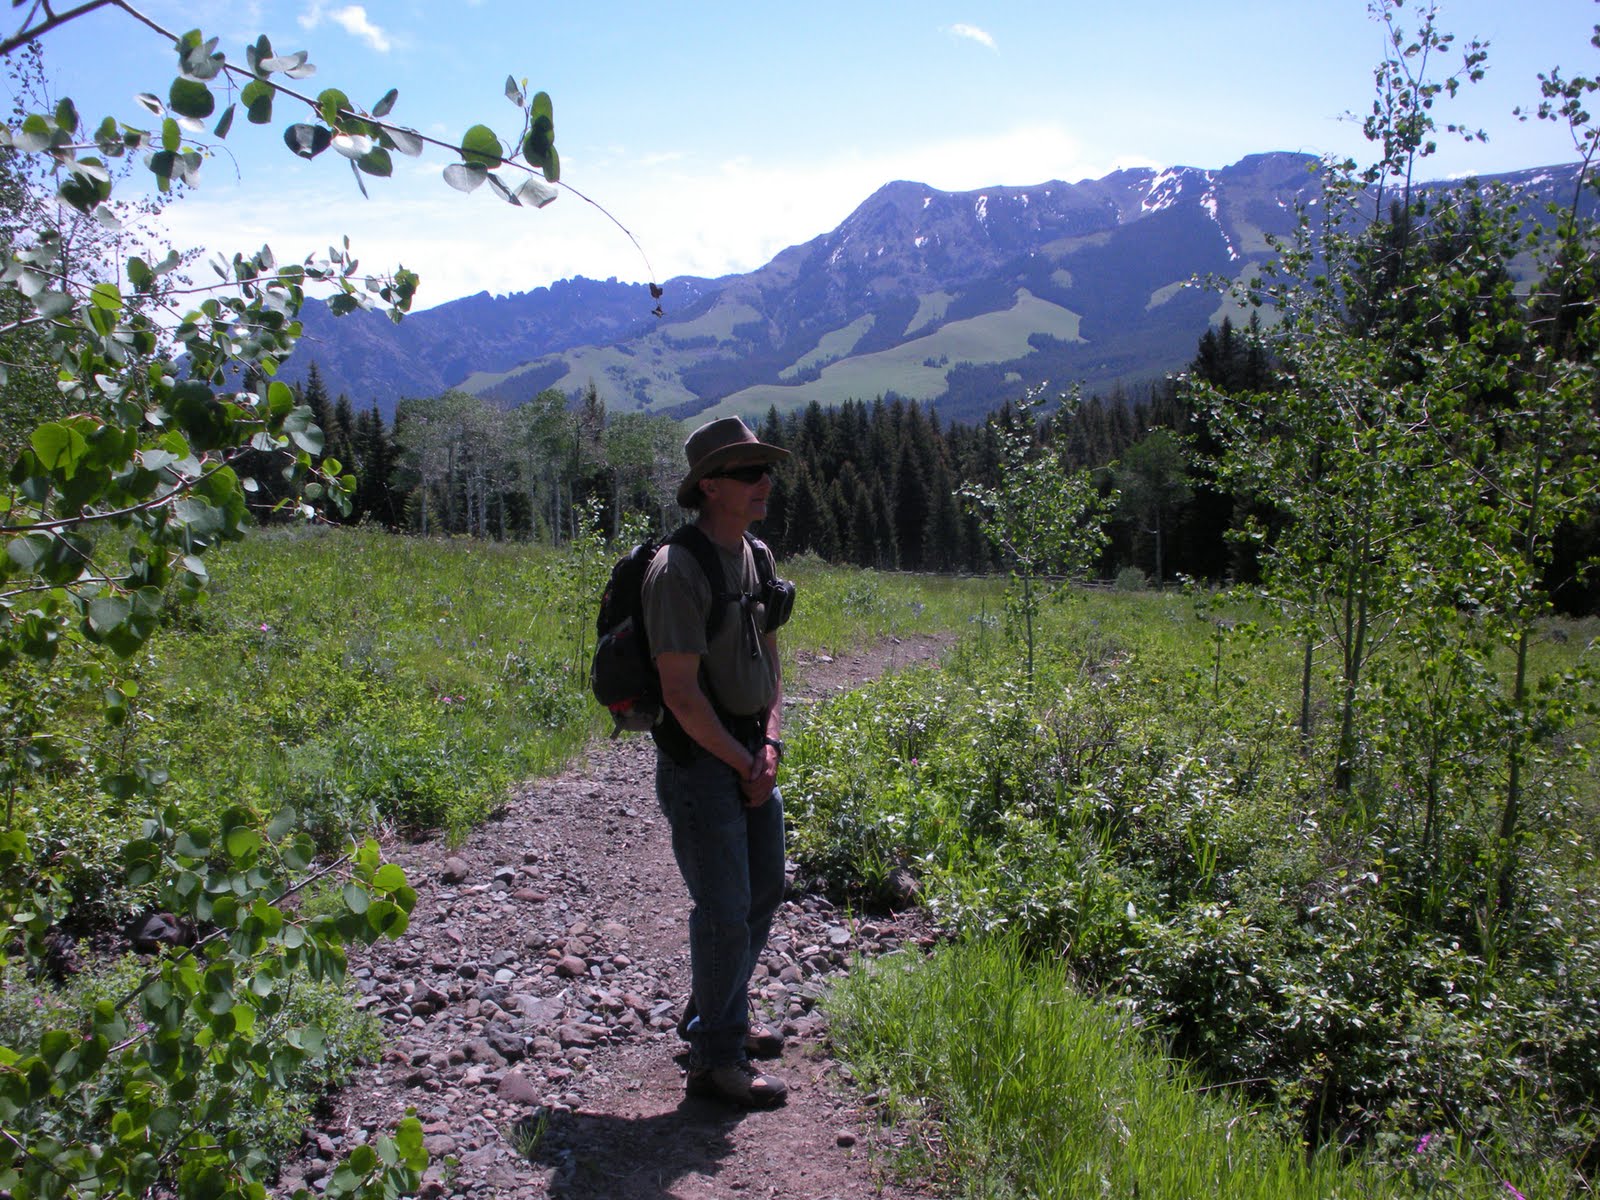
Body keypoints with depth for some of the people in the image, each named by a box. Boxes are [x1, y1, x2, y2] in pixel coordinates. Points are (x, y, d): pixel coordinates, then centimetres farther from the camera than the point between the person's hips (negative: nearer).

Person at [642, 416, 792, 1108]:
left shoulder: (756, 557, 8)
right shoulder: (679, 569, -19)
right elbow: (680, 691, -21)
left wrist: (771, 743, 0)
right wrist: (744, 764, -13)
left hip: (751, 752, 9)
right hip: (699, 759, -9)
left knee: (763, 891, 17)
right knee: (724, 908, -4)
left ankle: (723, 1017, 37)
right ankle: (714, 1057, 13)